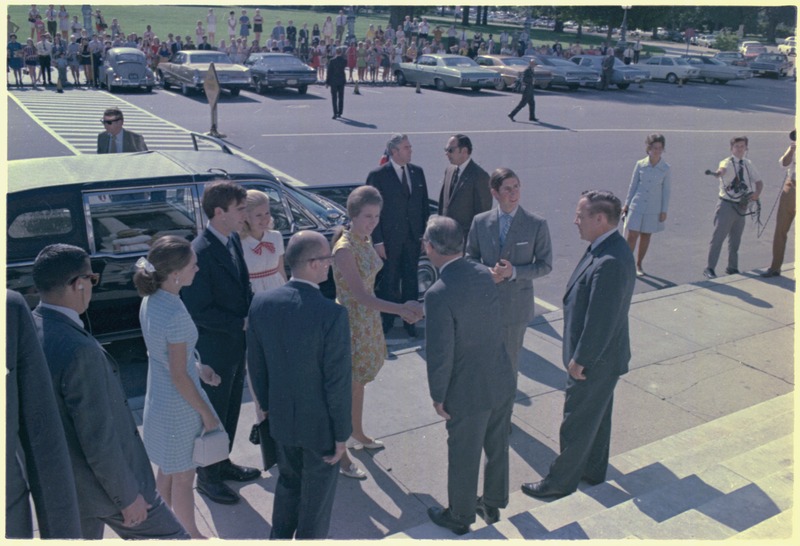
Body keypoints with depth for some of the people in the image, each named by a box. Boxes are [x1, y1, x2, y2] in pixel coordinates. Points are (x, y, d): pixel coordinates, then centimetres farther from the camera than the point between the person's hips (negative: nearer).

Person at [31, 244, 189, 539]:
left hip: (58, 483, 8)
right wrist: (127, 496, -14)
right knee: (173, 537, 13)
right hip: (101, 484, -8)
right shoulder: (79, 351, -32)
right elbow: (99, 438, -27)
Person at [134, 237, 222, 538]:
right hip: (179, 406, -8)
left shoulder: (151, 300, -4)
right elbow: (179, 377, -23)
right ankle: (191, 536, 32)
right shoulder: (176, 315, -30)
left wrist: (198, 366, 11)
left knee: (166, 471, 25)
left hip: (158, 399, 8)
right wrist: (207, 413, -13)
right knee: (183, 478, 13)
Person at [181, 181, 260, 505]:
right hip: (215, 350, -8)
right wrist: (243, 323, -20)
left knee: (231, 410, 22)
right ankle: (207, 476, 30)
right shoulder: (200, 253, -26)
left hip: (237, 345, 8)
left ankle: (222, 463, 42)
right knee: (214, 415, 10)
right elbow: (199, 311, -24)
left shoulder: (233, 240, 1)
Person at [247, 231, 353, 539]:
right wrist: (341, 433, -8)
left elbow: (256, 365, 0)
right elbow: (338, 382, -21)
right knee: (317, 494, 18)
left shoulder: (262, 303, -11)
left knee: (287, 482, 28)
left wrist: (268, 405, 16)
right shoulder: (332, 314, -27)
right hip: (320, 422, -5)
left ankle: (280, 538, 47)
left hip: (281, 418, 5)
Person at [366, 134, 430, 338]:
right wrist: (377, 241, -13)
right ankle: (386, 321, 23)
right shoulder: (378, 175, -11)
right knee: (389, 282, 8)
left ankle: (410, 320, 27)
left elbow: (424, 205, 10)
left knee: (410, 280, 14)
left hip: (413, 237, 4)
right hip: (389, 239, -4)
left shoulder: (418, 172, 5)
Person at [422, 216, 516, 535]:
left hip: (468, 393, -6)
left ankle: (460, 517, 38)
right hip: (503, 381, 7)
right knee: (497, 448, 24)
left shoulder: (438, 295, -26)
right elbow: (496, 321, 5)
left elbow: (440, 355, -22)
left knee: (463, 458, 16)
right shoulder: (485, 274, -5)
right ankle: (493, 505, 46)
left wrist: (437, 397, -7)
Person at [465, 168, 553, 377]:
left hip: (516, 304, -2)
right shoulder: (480, 222, -4)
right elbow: (470, 256, 6)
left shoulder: (537, 224, -11)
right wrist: (485, 272, -15)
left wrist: (514, 272, -21)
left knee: (510, 358, 14)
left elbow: (545, 265, -6)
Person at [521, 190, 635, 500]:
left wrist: (579, 360, -18)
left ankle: (560, 482, 25)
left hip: (595, 360, -10)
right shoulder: (607, 248, 0)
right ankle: (593, 471, 43)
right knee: (596, 414, 25)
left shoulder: (611, 262, -32)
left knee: (577, 423, 8)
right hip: (599, 356, 10)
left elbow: (602, 321, -29)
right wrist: (580, 355, 13)